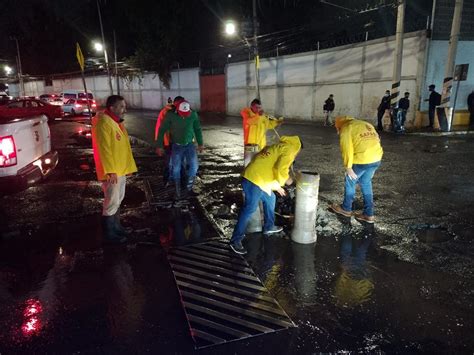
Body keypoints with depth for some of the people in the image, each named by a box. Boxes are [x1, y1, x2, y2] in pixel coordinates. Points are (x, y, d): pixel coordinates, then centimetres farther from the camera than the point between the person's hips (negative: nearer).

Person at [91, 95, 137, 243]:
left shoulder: (116, 121, 12)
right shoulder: (103, 123, -20)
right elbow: (104, 149, -24)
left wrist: (128, 166, 19)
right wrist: (110, 171, -25)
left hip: (120, 169, 10)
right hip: (112, 171, -10)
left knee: (118, 200, 19)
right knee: (112, 202, 0)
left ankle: (116, 227, 34)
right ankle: (109, 234, 14)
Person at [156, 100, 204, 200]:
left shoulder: (193, 114, -13)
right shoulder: (171, 115, -19)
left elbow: (198, 129, 2)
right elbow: (162, 130, -9)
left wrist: (200, 143, 9)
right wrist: (160, 146, -7)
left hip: (189, 144, 1)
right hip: (177, 146, -1)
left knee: (194, 166, -13)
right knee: (176, 169, 0)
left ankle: (189, 187, 11)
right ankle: (178, 193, 16)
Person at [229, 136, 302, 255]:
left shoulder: (277, 148, 28)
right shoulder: (288, 149, -1)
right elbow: (281, 169, -18)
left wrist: (276, 186, 39)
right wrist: (286, 179, 3)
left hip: (252, 177, 10)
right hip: (255, 180, -10)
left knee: (270, 199, 26)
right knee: (249, 210, -5)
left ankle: (269, 227, 41)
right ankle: (236, 240, 1)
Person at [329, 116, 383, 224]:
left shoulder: (346, 128, 1)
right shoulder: (366, 124, 24)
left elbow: (347, 148, -10)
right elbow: (376, 140, 20)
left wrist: (348, 167, -11)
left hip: (362, 159, -7)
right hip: (376, 159, 7)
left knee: (350, 182, 15)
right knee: (366, 184, 21)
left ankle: (346, 209, 30)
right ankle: (369, 214, 23)